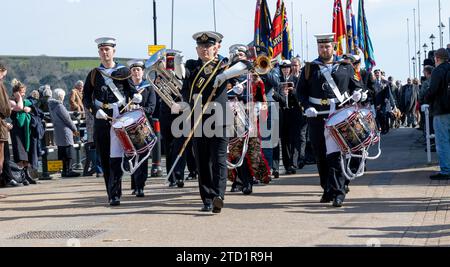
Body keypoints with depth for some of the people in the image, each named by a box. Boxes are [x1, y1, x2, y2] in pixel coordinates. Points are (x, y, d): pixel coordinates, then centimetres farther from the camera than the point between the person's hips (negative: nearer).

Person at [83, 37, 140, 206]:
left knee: (115, 158, -11)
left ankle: (115, 195, -11)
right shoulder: (93, 74, 11)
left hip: (120, 118, -3)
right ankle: (110, 192, 17)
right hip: (101, 120, 3)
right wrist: (95, 111, -10)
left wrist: (135, 96, -9)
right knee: (104, 159, 6)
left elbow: (130, 88, 15)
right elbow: (86, 98, 8)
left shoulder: (123, 72, 7)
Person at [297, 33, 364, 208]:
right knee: (321, 155, 7)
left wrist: (357, 94, -6)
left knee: (334, 154, -12)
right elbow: (301, 91, 8)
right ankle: (327, 190, 21)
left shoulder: (345, 67, 11)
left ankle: (338, 193, -12)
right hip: (316, 116, 2)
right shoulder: (309, 68, 11)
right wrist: (307, 107, -8)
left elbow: (355, 86, 17)